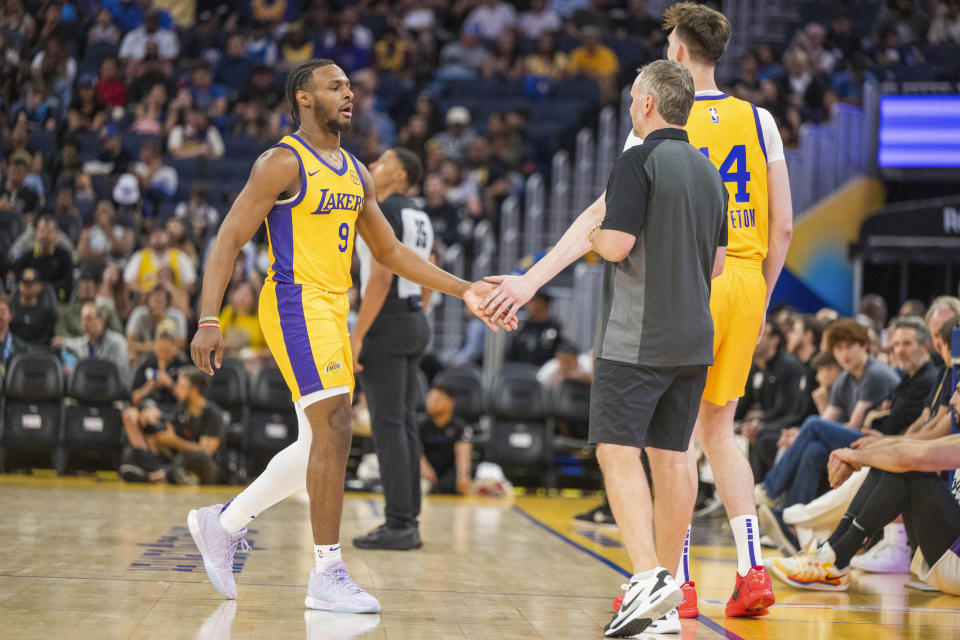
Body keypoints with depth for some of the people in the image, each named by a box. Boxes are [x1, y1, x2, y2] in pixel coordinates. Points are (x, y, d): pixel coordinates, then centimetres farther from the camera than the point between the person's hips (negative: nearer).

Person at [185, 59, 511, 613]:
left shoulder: (357, 173, 15)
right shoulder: (283, 163, -9)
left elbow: (389, 251, 22)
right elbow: (229, 240, -12)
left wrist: (464, 291, 15)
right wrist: (209, 321, -21)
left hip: (334, 310, 9)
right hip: (296, 303, -9)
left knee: (320, 444, 12)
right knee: (335, 427, -15)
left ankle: (222, 524, 27)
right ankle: (328, 575, -10)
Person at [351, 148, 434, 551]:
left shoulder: (383, 212, -12)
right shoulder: (419, 218, 17)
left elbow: (380, 278, -20)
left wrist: (357, 336, -20)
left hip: (387, 322, -9)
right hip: (415, 321, 9)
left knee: (387, 424, -8)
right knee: (403, 423, 11)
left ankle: (398, 525, -9)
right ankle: (408, 520, 13)